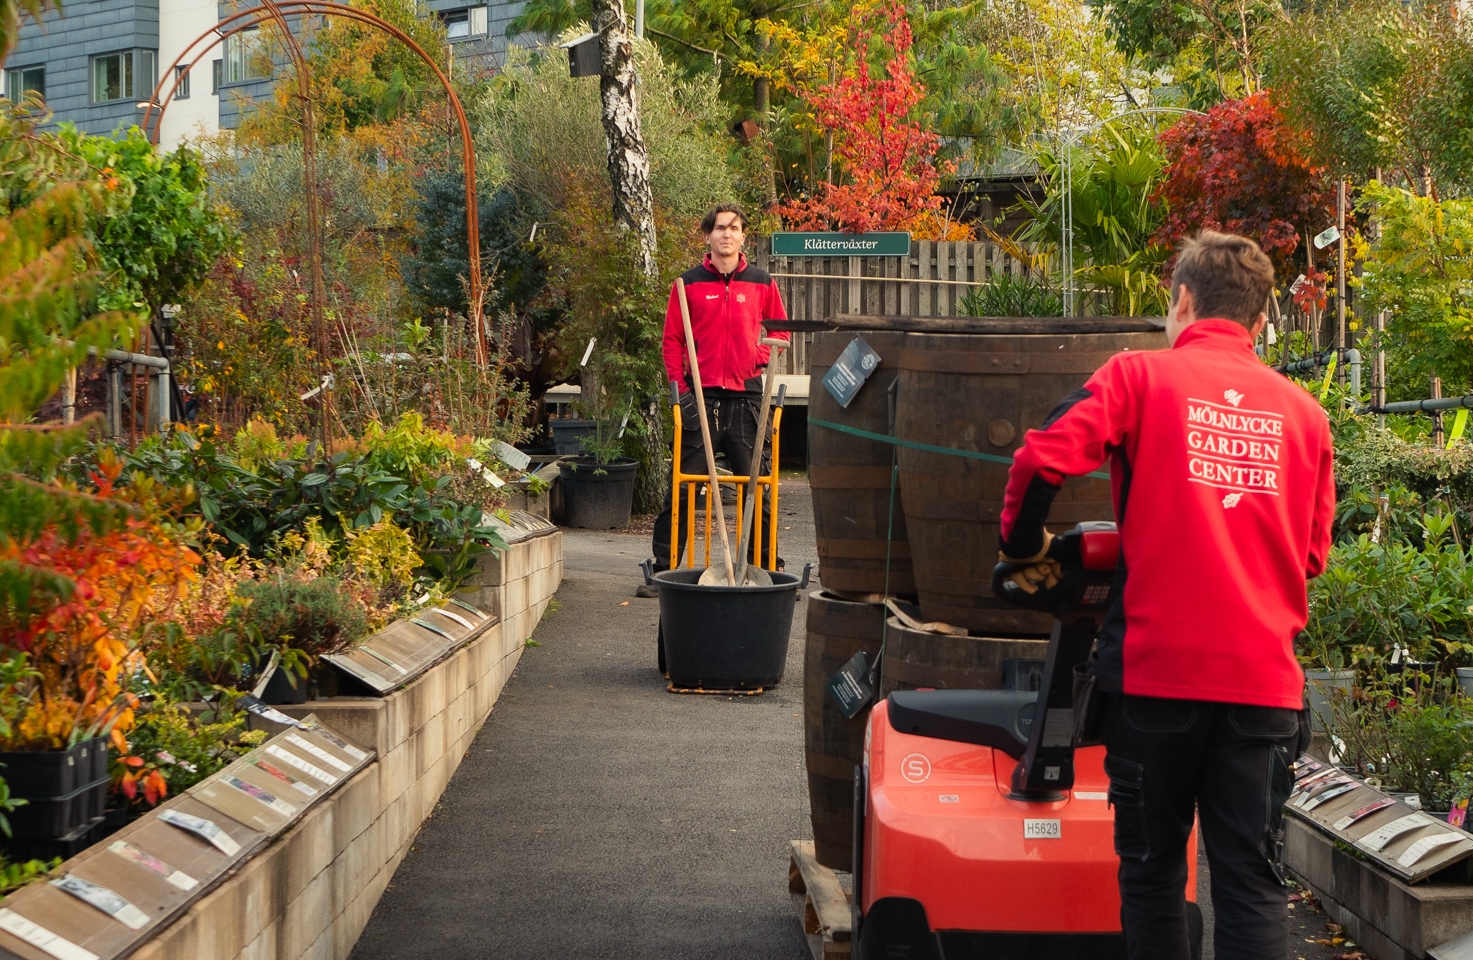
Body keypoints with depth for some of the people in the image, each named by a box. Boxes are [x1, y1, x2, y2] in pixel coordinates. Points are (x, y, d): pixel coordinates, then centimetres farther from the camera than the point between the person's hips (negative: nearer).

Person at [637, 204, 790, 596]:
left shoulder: (762, 283, 8)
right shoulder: (689, 284, 5)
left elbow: (780, 330, 17)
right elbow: (672, 340, 7)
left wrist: (760, 354, -2)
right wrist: (680, 387, -2)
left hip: (746, 397, 1)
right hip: (700, 397, -1)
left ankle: (769, 567, 10)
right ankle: (663, 567, 4)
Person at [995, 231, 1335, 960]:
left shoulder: (1140, 375, 0)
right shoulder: (1302, 411, 10)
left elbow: (1041, 460, -13)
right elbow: (1311, 554, 14)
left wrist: (1023, 548, 5)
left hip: (1157, 663, -2)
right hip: (1265, 677, 2)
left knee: (1152, 871, 11)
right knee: (1252, 879, 4)